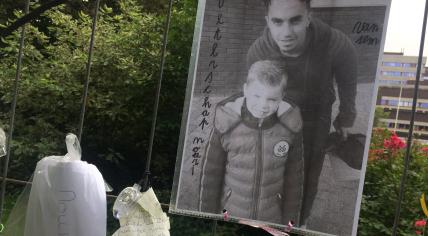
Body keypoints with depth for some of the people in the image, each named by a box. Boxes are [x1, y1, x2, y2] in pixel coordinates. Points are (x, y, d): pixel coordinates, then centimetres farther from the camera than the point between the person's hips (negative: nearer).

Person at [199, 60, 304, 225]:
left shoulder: (290, 125, -20)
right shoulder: (227, 124, -23)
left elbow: (294, 174, -6)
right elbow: (211, 173, -11)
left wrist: (290, 220, 1)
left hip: (272, 218, 1)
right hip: (231, 214, -1)